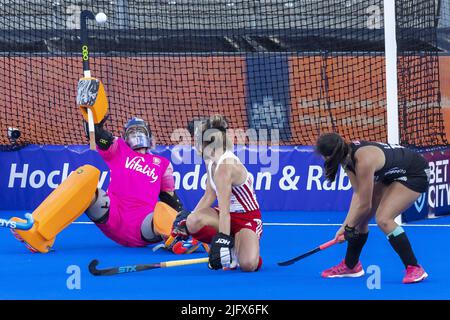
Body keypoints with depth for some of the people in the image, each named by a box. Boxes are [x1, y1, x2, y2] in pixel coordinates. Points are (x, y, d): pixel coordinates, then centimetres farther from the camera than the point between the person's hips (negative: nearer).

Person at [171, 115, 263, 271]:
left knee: (248, 265, -35)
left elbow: (224, 211, -31)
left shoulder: (225, 166, -26)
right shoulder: (212, 162, 3)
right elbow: (209, 197, 12)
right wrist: (187, 220, 13)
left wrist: (222, 240, -35)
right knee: (193, 221, -27)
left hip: (247, 219, -8)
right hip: (230, 216, 8)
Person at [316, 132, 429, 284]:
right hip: (391, 175, 9)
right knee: (360, 218, 6)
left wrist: (349, 226, -12)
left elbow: (365, 205, -27)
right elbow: (358, 194, -7)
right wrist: (346, 225, -13)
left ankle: (415, 269, -16)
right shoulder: (347, 154, -10)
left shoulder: (364, 162, -36)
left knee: (383, 219, -24)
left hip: (416, 174, -9)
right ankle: (351, 266, 25)